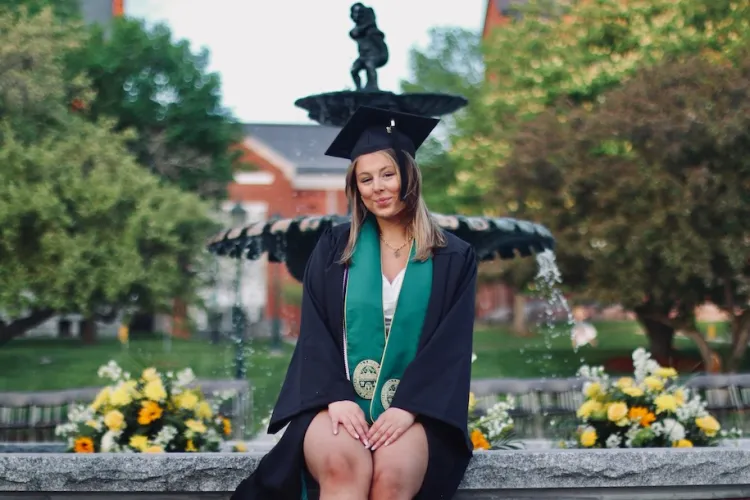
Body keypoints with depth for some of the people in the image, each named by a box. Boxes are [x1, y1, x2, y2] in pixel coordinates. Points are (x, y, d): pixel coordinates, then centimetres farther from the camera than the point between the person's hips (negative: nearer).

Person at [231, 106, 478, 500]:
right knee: (342, 466, -34)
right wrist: (336, 397, -13)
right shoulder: (334, 247, 11)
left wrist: (407, 408, -15)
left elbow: (451, 345, 0)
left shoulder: (453, 258, 8)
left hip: (414, 406, 0)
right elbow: (315, 332, 5)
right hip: (339, 399, 1)